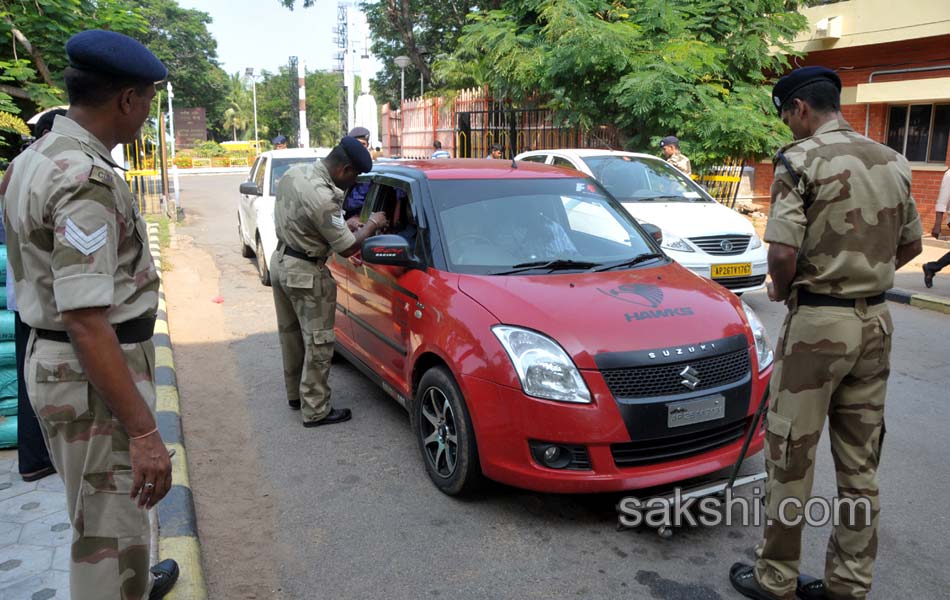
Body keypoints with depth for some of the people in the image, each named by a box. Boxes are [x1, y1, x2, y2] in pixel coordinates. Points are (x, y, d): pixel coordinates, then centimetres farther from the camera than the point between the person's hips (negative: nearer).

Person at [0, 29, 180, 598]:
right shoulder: (87, 180, -23)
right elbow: (86, 321, -28)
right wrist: (144, 431, -27)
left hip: (51, 360, 10)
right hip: (94, 378, -10)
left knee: (104, 506, 28)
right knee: (110, 529, 4)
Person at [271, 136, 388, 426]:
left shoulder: (294, 173, 0)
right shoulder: (321, 197, -28)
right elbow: (347, 248, -21)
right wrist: (372, 224, -5)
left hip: (281, 260, 10)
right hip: (305, 273, -10)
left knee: (291, 334, 20)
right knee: (317, 343, 1)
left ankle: (296, 394, 36)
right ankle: (315, 410, 10)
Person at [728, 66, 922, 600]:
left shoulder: (802, 158, -11)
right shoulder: (893, 161, 9)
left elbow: (783, 251, -20)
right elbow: (911, 245, 16)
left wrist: (781, 290, -1)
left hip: (818, 321, -7)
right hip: (876, 321, 7)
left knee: (790, 457, 5)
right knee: (860, 463, 14)